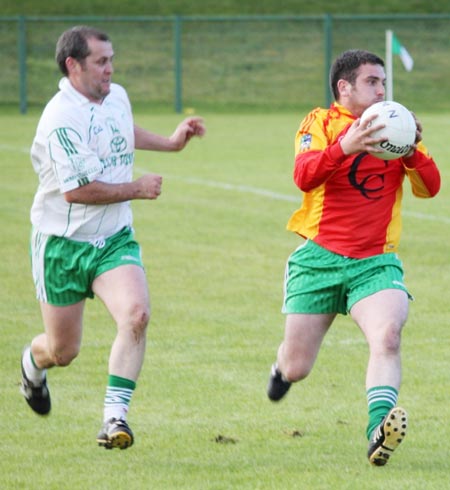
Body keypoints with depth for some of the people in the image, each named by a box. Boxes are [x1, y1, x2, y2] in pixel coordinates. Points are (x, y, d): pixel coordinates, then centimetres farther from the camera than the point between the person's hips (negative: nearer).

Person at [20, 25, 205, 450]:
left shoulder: (117, 97, 4)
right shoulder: (62, 118, -22)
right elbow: (77, 190, -27)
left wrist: (169, 142, 24)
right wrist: (137, 189, -17)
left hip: (114, 239, 5)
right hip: (62, 244, -5)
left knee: (136, 315, -22)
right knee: (63, 351, 7)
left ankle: (115, 416, -19)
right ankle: (33, 363, 45)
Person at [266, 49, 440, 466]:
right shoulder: (321, 123, -2)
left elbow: (429, 188, -1)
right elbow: (304, 177, -22)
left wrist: (412, 151, -21)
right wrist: (343, 146, -38)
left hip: (376, 262, 1)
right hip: (319, 257, -1)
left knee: (387, 336, -28)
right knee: (296, 369, 7)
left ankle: (379, 430, -39)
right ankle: (282, 365, 44)